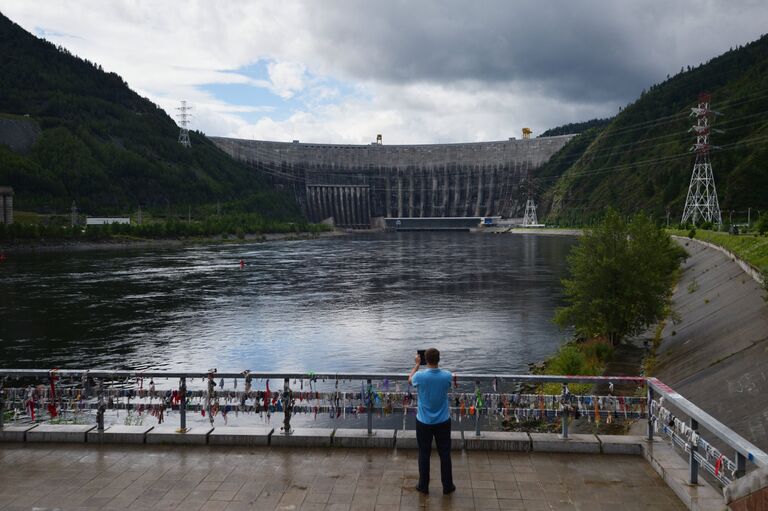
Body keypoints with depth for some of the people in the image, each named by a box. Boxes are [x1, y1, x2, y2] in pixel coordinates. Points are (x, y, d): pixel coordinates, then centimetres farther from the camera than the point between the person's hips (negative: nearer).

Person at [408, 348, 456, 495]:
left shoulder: (420, 376, -19)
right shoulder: (447, 376, -15)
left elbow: (410, 379, 7)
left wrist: (417, 364, 18)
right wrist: (436, 362, 16)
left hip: (424, 422, -1)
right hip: (443, 422, 1)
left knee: (424, 454, 14)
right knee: (445, 454, 14)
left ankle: (423, 486, 24)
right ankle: (447, 486, 24)